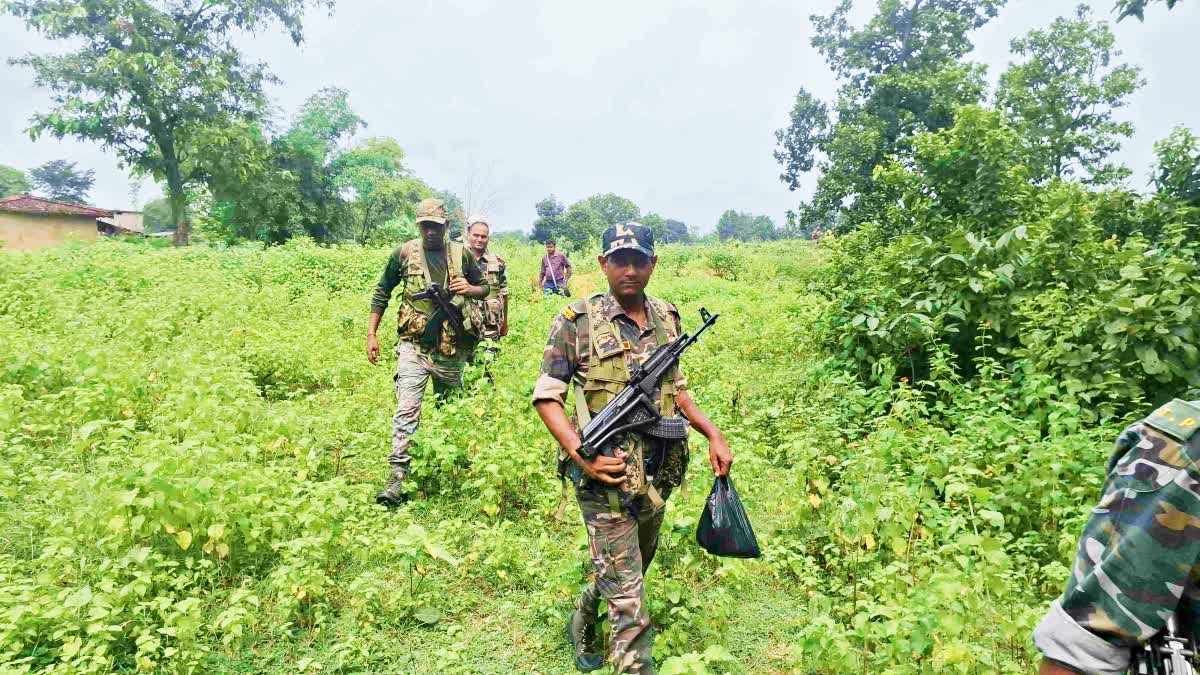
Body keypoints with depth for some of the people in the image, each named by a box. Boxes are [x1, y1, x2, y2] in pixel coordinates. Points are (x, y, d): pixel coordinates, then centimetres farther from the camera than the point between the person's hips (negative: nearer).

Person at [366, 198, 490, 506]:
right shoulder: (404, 253, -1)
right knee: (407, 410, -12)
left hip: (451, 350, 2)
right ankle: (398, 476, -9)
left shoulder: (461, 253, 2)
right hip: (414, 346, -2)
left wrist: (468, 289, -10)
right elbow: (382, 292, 8)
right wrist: (371, 334, 4)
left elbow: (485, 287, 13)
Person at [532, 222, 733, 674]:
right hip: (607, 478, -6)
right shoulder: (576, 323, -11)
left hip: (658, 475, 6)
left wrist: (713, 434, 7)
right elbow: (546, 396, -9)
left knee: (633, 569, 26)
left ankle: (581, 624, 53)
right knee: (629, 602, -1)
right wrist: (580, 454, -21)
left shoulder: (668, 318, 5)